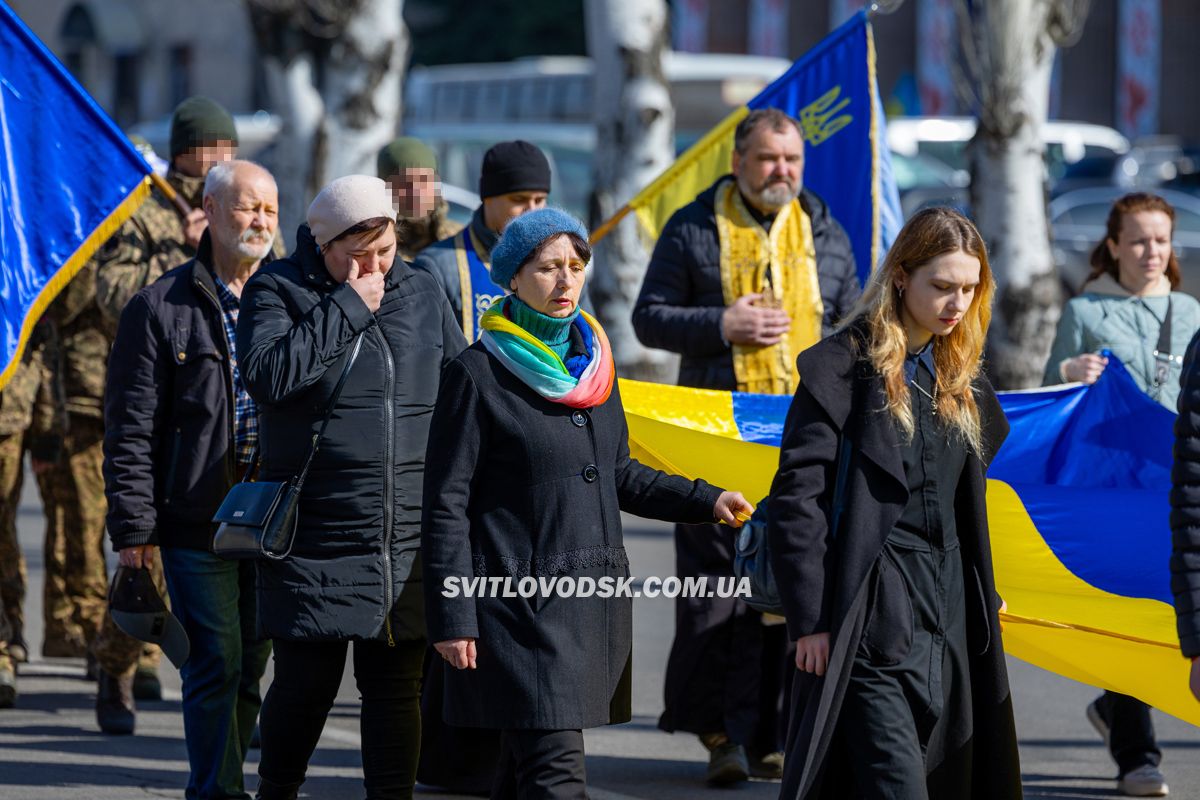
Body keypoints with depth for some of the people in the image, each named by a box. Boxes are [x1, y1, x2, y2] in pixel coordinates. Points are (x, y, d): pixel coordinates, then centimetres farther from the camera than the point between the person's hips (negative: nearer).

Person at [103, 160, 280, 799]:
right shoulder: (160, 308, 0)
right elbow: (131, 430, -1)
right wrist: (134, 527, -7)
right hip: (197, 518, -4)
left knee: (249, 666, 8)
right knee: (216, 664, -7)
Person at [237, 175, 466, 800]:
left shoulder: (422, 295, 11)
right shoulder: (278, 291, -2)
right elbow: (268, 375, -21)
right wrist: (348, 306, -16)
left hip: (408, 536, 3)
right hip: (315, 535, -3)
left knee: (396, 687, 5)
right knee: (306, 683, 1)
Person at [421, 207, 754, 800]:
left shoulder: (591, 361, 13)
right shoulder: (477, 373, -7)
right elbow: (446, 505, -7)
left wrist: (705, 501, 9)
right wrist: (452, 616, -12)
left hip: (595, 600, 6)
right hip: (522, 605, -6)